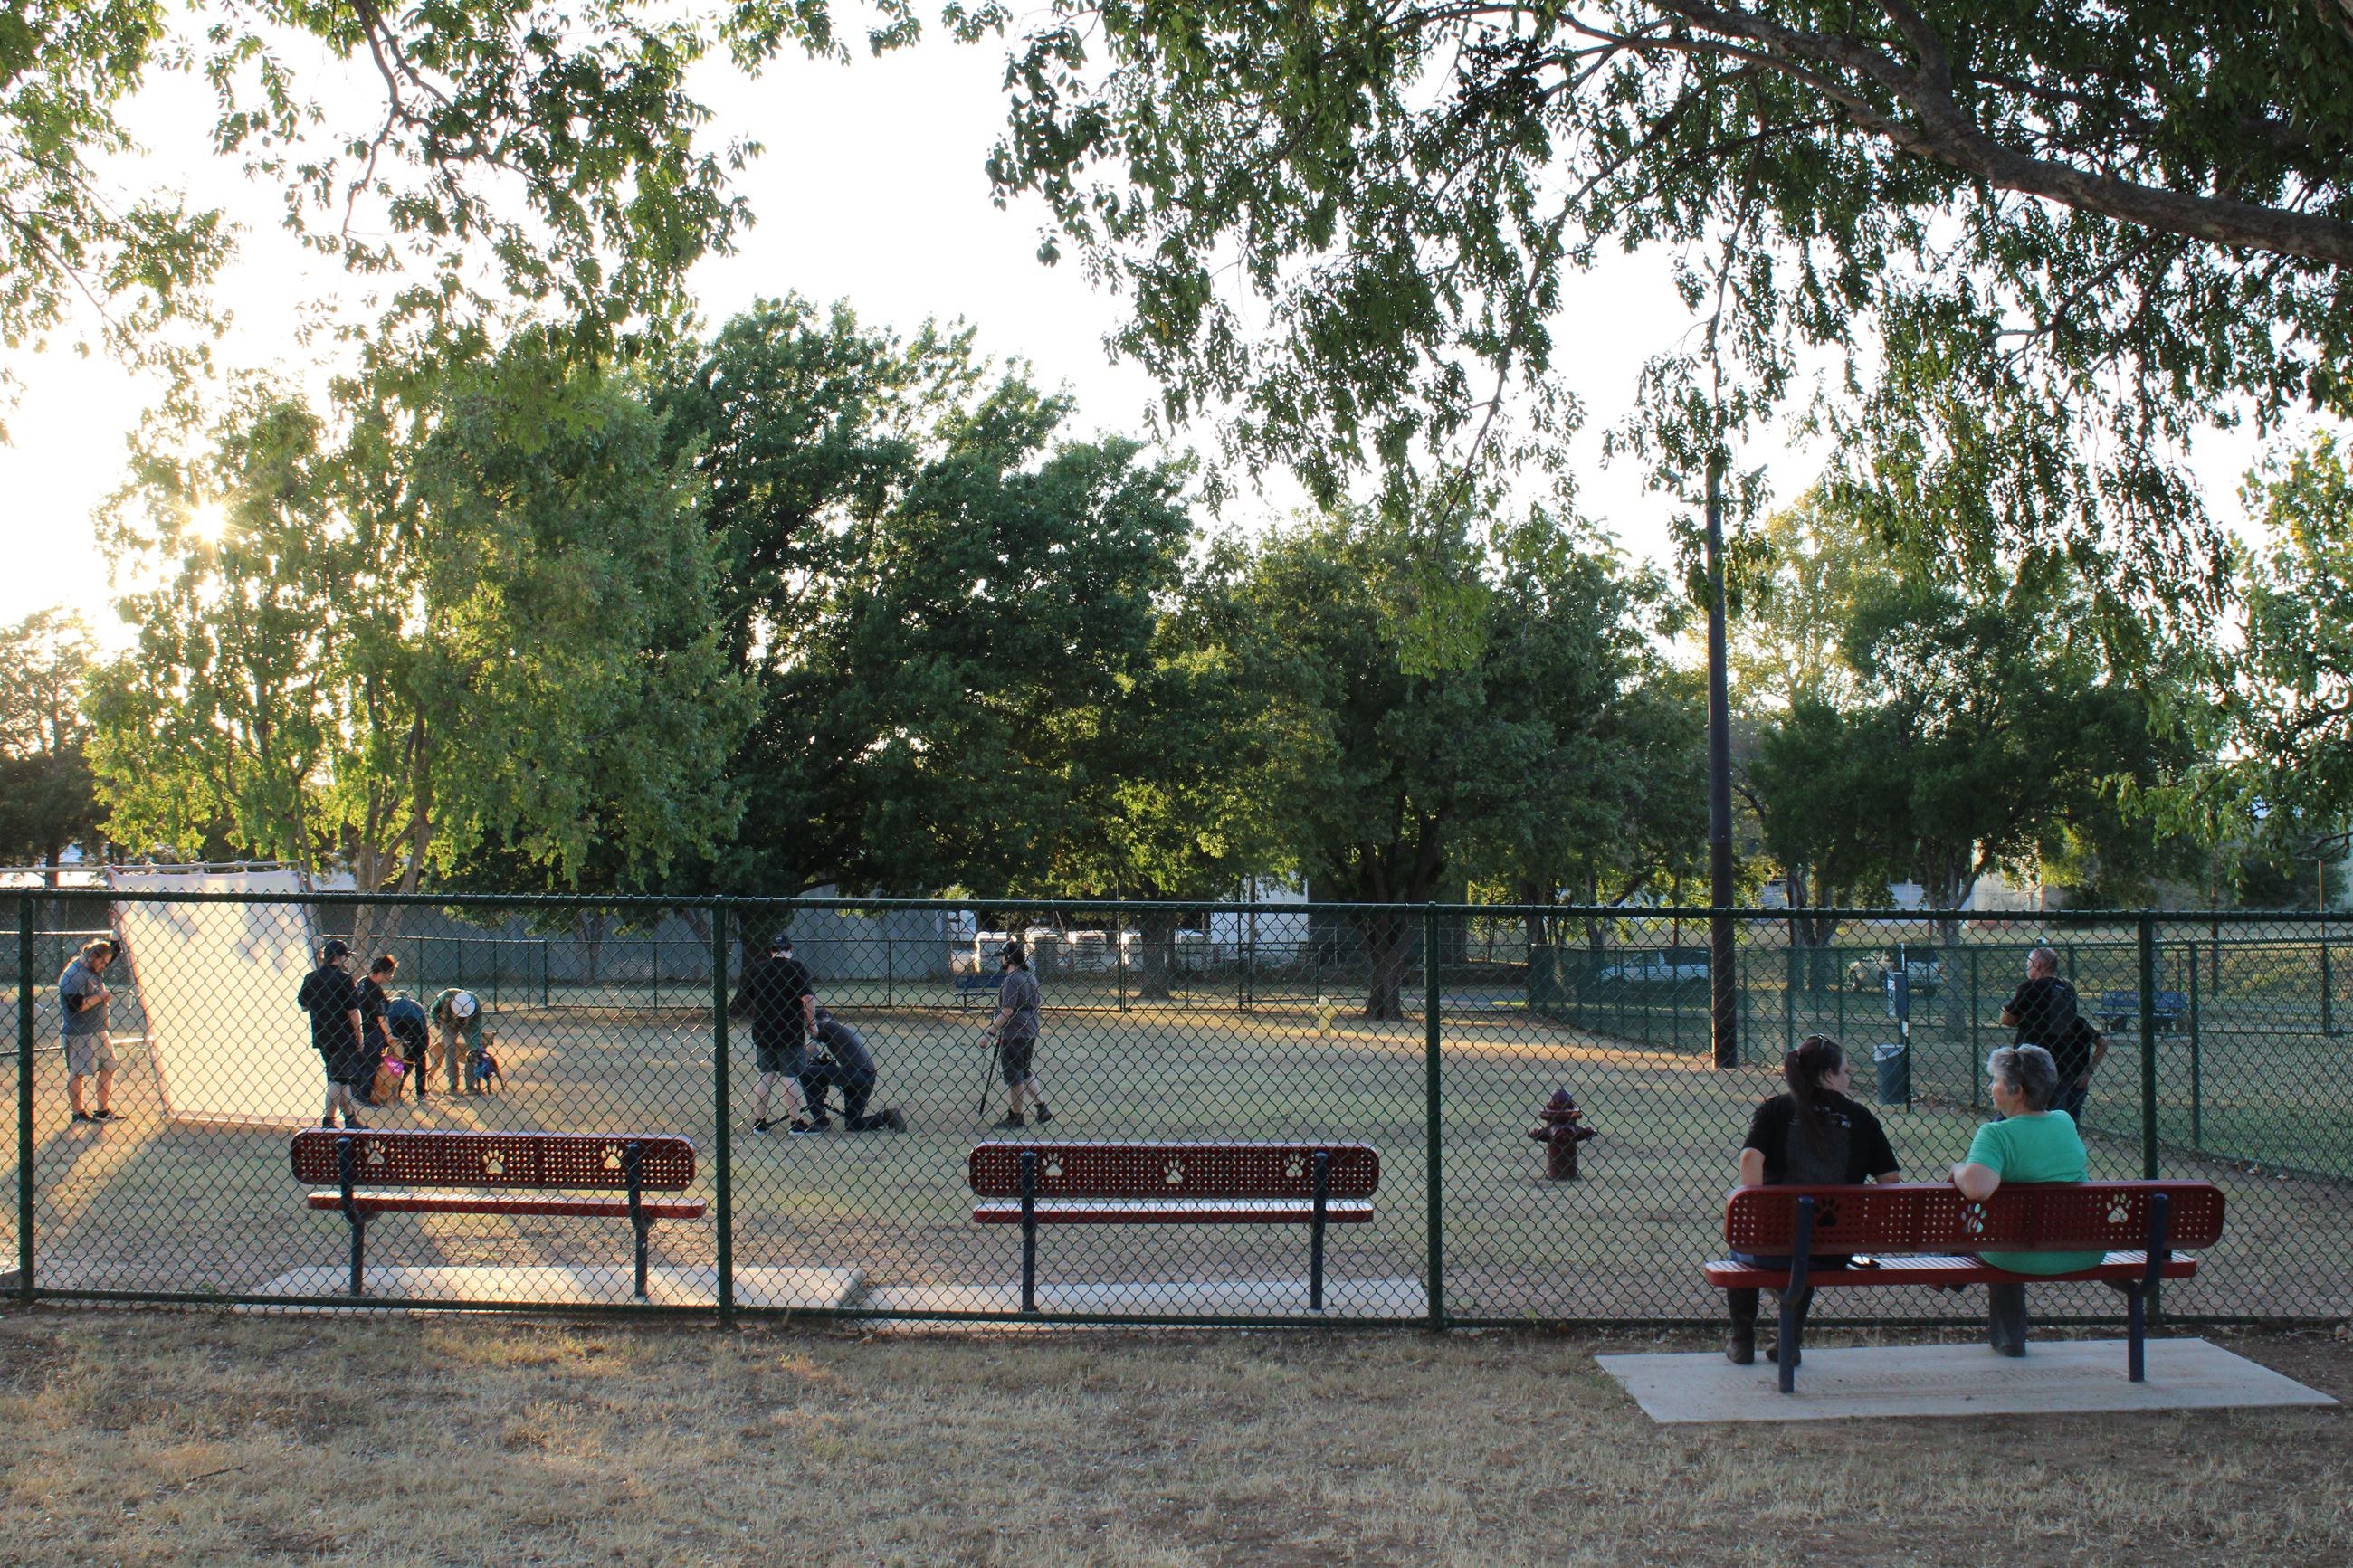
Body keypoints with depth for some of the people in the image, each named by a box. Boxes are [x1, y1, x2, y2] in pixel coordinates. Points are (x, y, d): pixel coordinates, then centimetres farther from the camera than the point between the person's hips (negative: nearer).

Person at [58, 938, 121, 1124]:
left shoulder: (95, 970, 11)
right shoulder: (74, 975, -17)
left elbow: (115, 950, 23)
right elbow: (76, 1005, -24)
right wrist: (99, 997, -17)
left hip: (99, 1030, 10)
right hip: (79, 1033, -10)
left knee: (108, 1067, 11)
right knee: (77, 1072, 0)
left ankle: (103, 1110, 20)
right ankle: (78, 1113, 7)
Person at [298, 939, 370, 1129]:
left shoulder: (310, 978, 5)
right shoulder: (343, 979, -14)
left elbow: (303, 1005, 16)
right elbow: (353, 1011, -14)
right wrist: (360, 1035, -4)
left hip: (321, 1037, 7)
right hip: (342, 1038, -7)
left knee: (341, 1077, 16)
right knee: (338, 1078, -1)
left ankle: (350, 1117, 21)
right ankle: (328, 1121, -2)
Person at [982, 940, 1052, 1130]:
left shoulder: (1011, 980, -17)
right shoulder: (1030, 977, 12)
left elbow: (1007, 1012, -22)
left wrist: (990, 1032, -19)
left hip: (1014, 1034, -9)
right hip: (1030, 1033, 9)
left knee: (1013, 1075, 1)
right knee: (1024, 1072, 20)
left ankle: (1015, 1116, 9)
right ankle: (1042, 1108, 15)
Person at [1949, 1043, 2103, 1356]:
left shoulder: (1996, 1134, -19)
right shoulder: (2066, 1123, 2)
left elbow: (1976, 1188, -37)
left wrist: (1957, 1169, -15)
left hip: (2018, 1258, -5)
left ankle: (2007, 1338, 40)